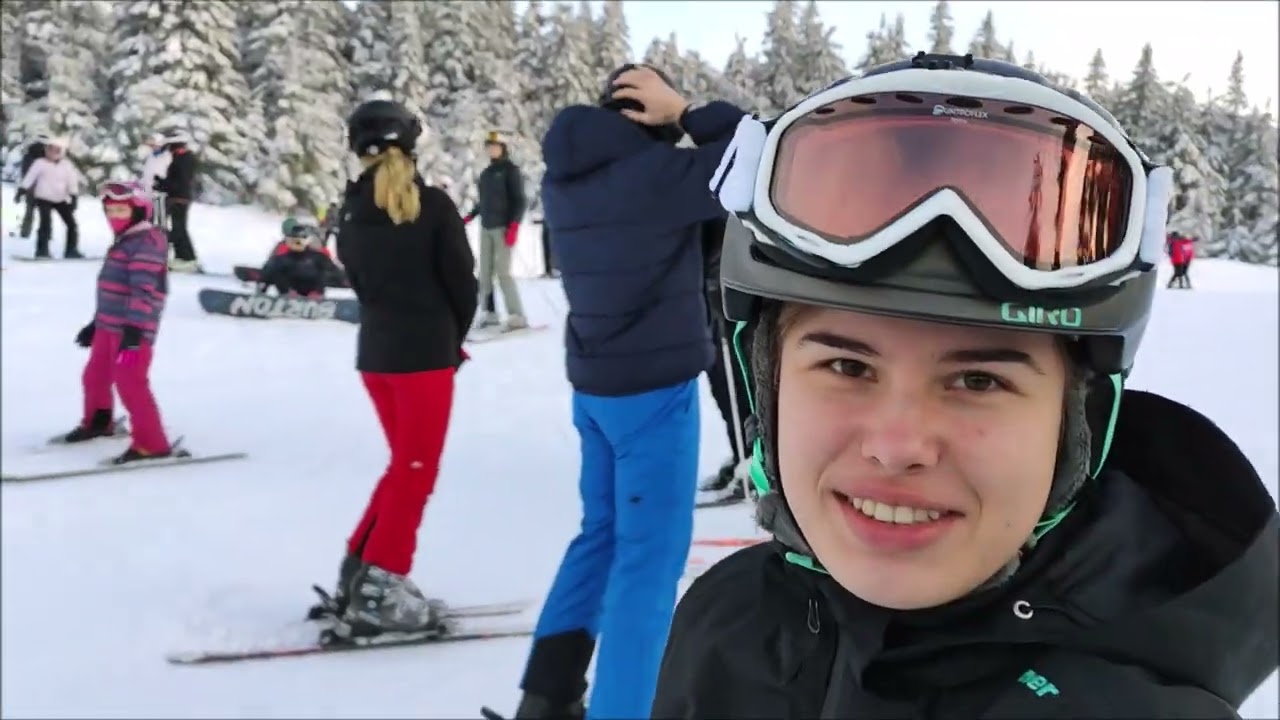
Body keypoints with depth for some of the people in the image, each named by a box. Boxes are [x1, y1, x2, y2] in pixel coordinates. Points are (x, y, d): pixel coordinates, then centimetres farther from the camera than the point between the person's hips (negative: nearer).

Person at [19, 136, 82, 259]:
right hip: (44, 198, -4)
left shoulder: (67, 165, 2)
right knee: (45, 223, -17)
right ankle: (42, 250, -12)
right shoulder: (40, 163, -6)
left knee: (72, 224, 3)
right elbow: (29, 177, -6)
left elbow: (72, 182, 4)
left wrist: (74, 198, -2)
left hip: (61, 199, 4)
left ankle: (71, 250, 12)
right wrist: (22, 191, -11)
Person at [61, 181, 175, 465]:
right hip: (109, 325, 10)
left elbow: (144, 289, -24)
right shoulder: (123, 242, 19)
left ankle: (152, 444, -8)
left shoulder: (148, 243, -14)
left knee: (130, 383, -13)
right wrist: (96, 323, 29)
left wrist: (134, 329, -31)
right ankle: (97, 422, 46)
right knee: (95, 376, 22)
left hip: (133, 329, -10)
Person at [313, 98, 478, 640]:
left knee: (405, 464, 19)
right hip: (425, 353, -5)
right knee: (416, 471, 3)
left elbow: (360, 282, 7)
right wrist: (453, 335, 10)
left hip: (375, 352, 5)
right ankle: (377, 591, 2)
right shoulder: (434, 205, -9)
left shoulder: (351, 214, 5)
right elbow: (462, 282, -7)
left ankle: (358, 573, 19)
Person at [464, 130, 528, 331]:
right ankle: (490, 313, 9)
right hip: (486, 228, 7)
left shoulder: (510, 170, -2)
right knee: (485, 272, 3)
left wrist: (514, 226, -16)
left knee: (503, 271, -12)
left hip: (503, 227, -7)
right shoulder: (485, 173, 16)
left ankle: (517, 317, -9)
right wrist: (469, 217, 16)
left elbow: (519, 200, -8)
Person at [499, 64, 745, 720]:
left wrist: (674, 124, 5)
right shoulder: (655, 173, -19)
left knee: (602, 532, 21)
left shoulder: (567, 176, 4)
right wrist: (685, 113, -11)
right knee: (650, 553, 2)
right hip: (654, 387, -8)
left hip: (595, 385, 8)